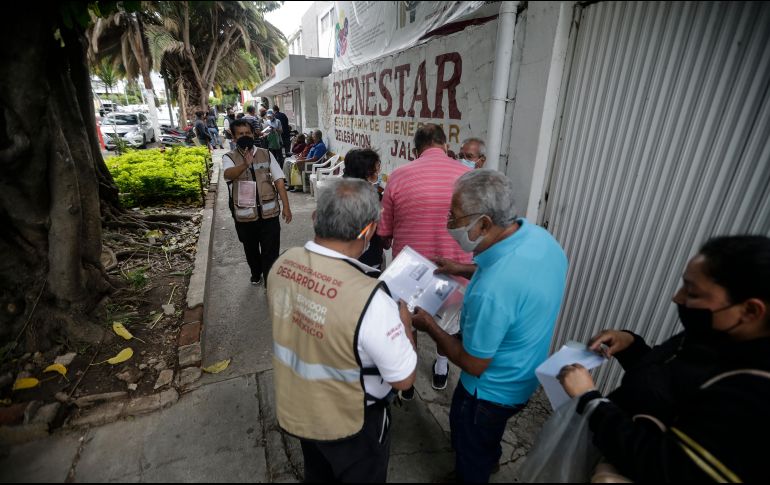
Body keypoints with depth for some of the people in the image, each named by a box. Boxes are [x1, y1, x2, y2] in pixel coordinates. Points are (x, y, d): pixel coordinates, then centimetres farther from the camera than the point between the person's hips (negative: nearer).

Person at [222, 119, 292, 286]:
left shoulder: (266, 154, 1)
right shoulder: (229, 158, -4)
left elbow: (279, 180, -1)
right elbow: (228, 174, -27)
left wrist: (286, 206, -8)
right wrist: (245, 165, -47)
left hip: (268, 212, 0)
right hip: (245, 215, 1)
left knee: (271, 251, 2)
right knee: (251, 249, 21)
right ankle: (256, 274, 48)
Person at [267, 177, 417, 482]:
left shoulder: (282, 264, -19)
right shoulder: (369, 299, -39)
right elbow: (404, 378, -23)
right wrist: (403, 321, -8)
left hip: (297, 409, 5)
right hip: (350, 424, -4)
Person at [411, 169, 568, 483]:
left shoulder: (490, 291, -43)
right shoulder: (539, 235, -17)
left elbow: (473, 364, -27)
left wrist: (429, 326, -15)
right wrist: (463, 269, 0)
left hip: (492, 391, -8)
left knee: (471, 457, 25)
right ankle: (490, 458, 68)